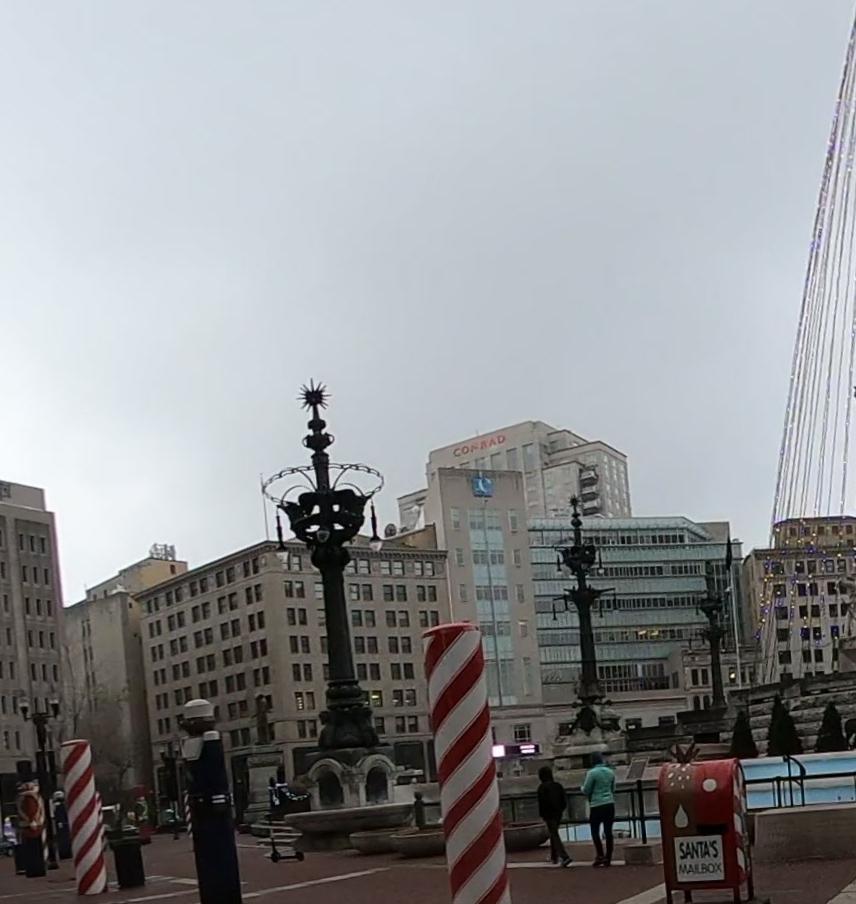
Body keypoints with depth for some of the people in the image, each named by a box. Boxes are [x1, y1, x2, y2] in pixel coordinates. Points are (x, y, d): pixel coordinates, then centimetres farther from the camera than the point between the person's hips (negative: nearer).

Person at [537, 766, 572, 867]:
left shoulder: (542, 787, -12)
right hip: (558, 813, 7)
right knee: (554, 833, 21)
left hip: (549, 814, -7)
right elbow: (564, 799, 7)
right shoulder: (558, 785, 6)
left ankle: (564, 857, -21)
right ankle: (554, 857, 29)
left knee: (554, 836, -7)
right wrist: (561, 809, 15)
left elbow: (542, 802, -14)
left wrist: (542, 815, -5)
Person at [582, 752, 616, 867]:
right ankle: (608, 858, 8)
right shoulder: (610, 772, 8)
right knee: (608, 831, 6)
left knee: (595, 831, 3)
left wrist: (583, 787, 15)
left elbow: (586, 790, -7)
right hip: (610, 804, 5)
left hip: (597, 805, -5)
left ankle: (600, 855, -6)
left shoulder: (592, 773, -10)